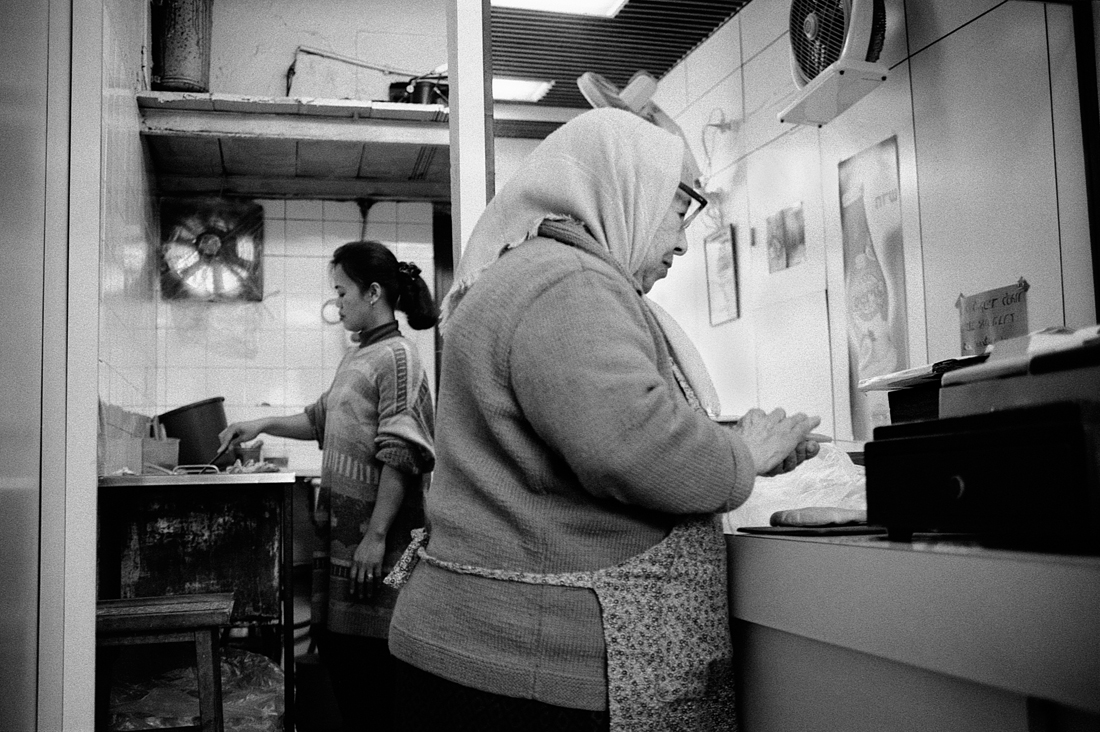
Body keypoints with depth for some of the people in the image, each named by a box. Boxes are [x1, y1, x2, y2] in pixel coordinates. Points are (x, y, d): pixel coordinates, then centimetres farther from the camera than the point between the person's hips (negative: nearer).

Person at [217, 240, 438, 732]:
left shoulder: (397, 356, -11)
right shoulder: (356, 358, 14)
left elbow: (399, 456, -17)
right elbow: (323, 420, 28)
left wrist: (376, 535, -20)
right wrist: (264, 425, 18)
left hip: (373, 538, -8)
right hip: (340, 533, 8)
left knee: (368, 663, -1)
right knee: (337, 652, 13)